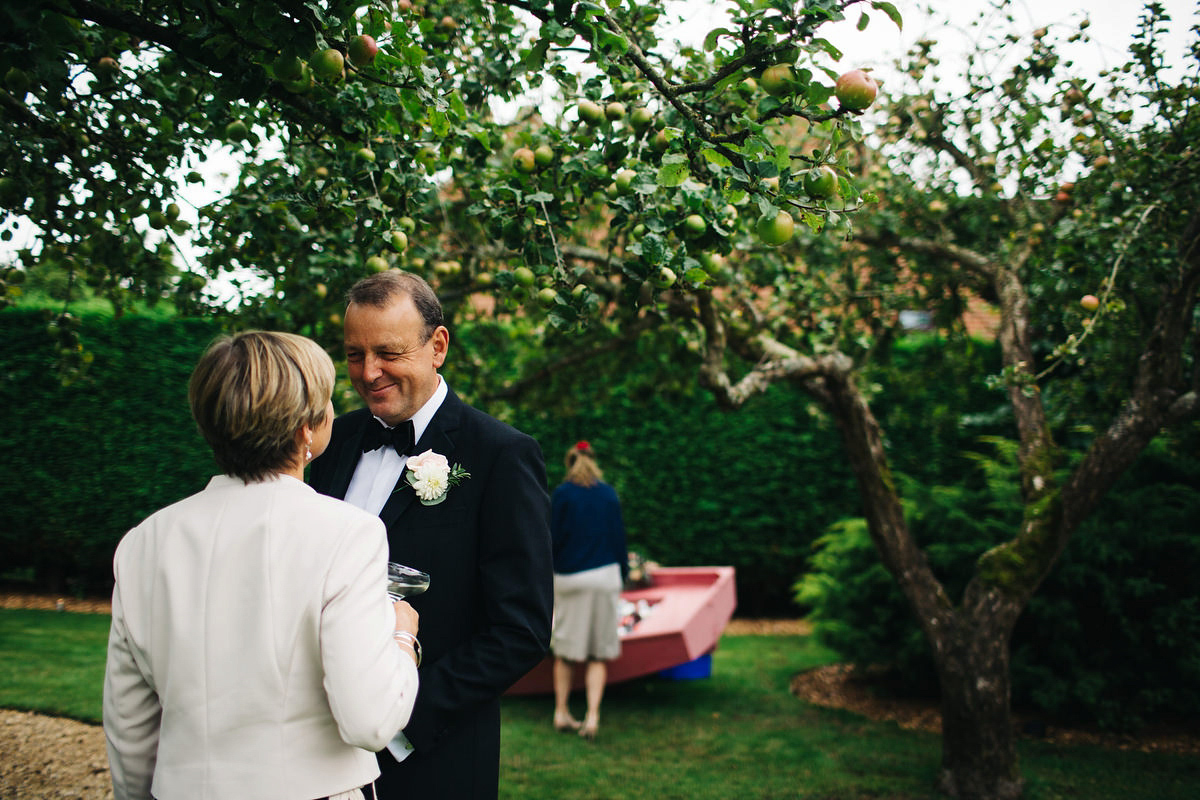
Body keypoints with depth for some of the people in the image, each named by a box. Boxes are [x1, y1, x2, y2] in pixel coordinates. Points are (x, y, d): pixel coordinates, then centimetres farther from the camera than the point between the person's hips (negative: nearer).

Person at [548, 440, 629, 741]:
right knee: (598, 654, 6)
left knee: (565, 649, 11)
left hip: (568, 578, -1)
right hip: (604, 576, 1)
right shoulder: (609, 494, 4)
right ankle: (592, 716, -3)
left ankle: (561, 714, 19)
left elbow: (553, 538, -4)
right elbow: (618, 538, 7)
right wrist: (622, 575, 16)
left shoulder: (561, 494, -3)